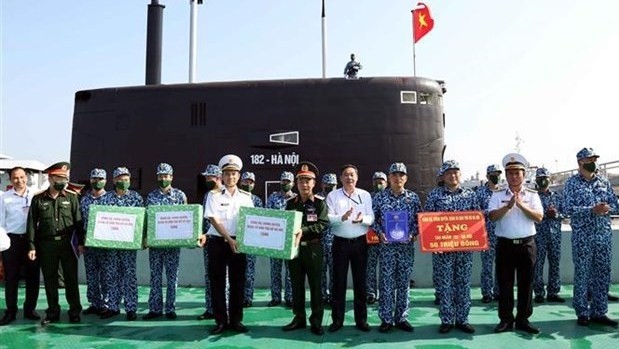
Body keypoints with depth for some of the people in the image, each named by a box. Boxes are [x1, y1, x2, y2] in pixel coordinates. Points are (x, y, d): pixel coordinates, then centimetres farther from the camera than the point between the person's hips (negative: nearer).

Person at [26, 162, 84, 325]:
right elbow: (32, 224, 3)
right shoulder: (38, 199, 4)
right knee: (50, 280, 8)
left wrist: (80, 242, -3)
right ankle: (53, 312, 20)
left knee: (71, 279, 4)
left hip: (67, 244, 0)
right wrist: (32, 246, -2)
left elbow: (78, 221, 3)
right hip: (46, 245, 1)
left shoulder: (71, 198, 5)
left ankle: (74, 312, 14)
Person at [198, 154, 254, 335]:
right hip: (217, 242, -2)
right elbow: (214, 220, -9)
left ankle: (236, 320, 15)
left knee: (237, 282, 5)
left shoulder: (246, 196, 6)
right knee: (217, 282, 3)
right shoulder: (214, 195, -2)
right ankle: (220, 320, 12)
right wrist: (229, 239, -17)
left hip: (238, 243, 2)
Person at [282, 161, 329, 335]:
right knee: (297, 285, 10)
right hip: (294, 248, 3)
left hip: (313, 249, -3)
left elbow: (322, 224, -14)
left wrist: (303, 230, -25)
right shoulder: (290, 203, 8)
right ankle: (299, 318, 22)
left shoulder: (319, 202, -3)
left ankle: (316, 321, 12)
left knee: (315, 285, 3)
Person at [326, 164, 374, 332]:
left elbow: (372, 218, 0)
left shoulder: (365, 195, 5)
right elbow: (327, 218, -9)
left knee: (360, 281, 7)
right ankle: (337, 319, 13)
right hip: (340, 242, -1)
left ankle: (361, 319, 17)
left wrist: (362, 219, -21)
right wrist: (342, 218, -27)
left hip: (360, 242, 1)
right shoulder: (332, 196, 1)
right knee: (339, 281, 3)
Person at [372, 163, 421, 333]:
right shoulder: (380, 197, 2)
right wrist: (380, 232, -10)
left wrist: (413, 234, -9)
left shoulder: (413, 197, 5)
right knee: (386, 283, 2)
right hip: (386, 245, -1)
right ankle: (386, 319, 11)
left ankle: (402, 318, 18)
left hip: (407, 246, 1)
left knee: (404, 282, 8)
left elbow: (419, 219, 6)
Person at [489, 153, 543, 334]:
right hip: (505, 244, -1)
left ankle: (523, 319, 17)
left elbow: (539, 217, -6)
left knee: (526, 283, 6)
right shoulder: (497, 195, 4)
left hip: (527, 244, 1)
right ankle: (506, 319, 13)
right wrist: (508, 205, -22)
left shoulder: (532, 195, 5)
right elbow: (493, 216, -9)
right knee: (505, 283, 4)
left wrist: (521, 205, -16)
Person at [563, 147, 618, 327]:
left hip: (604, 235, 4)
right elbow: (569, 208, -12)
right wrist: (593, 210, -21)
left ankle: (599, 312, 18)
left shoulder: (604, 181, 10)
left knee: (603, 274, 7)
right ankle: (583, 313, 12)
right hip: (582, 237, -4)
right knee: (582, 275, 1)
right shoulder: (572, 183, -2)